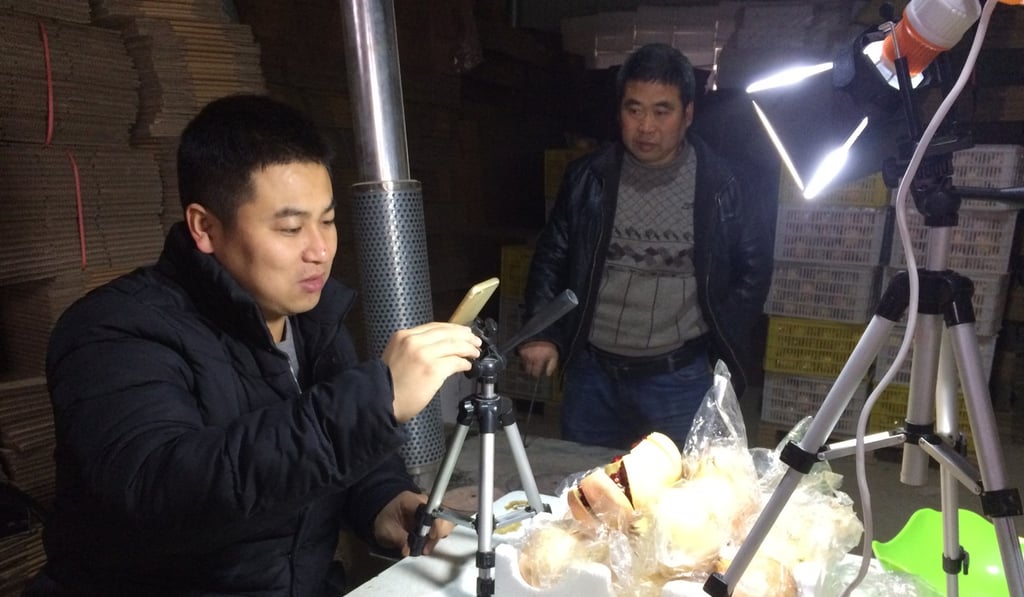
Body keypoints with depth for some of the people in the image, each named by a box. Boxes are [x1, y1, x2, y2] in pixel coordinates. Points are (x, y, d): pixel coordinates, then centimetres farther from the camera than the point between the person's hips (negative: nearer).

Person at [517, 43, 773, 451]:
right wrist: (541, 334, -4)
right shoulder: (589, 177, -2)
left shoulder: (720, 185, -7)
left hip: (681, 378, -2)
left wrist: (721, 345, 0)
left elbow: (755, 267, 4)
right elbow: (552, 258, 6)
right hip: (591, 371, 3)